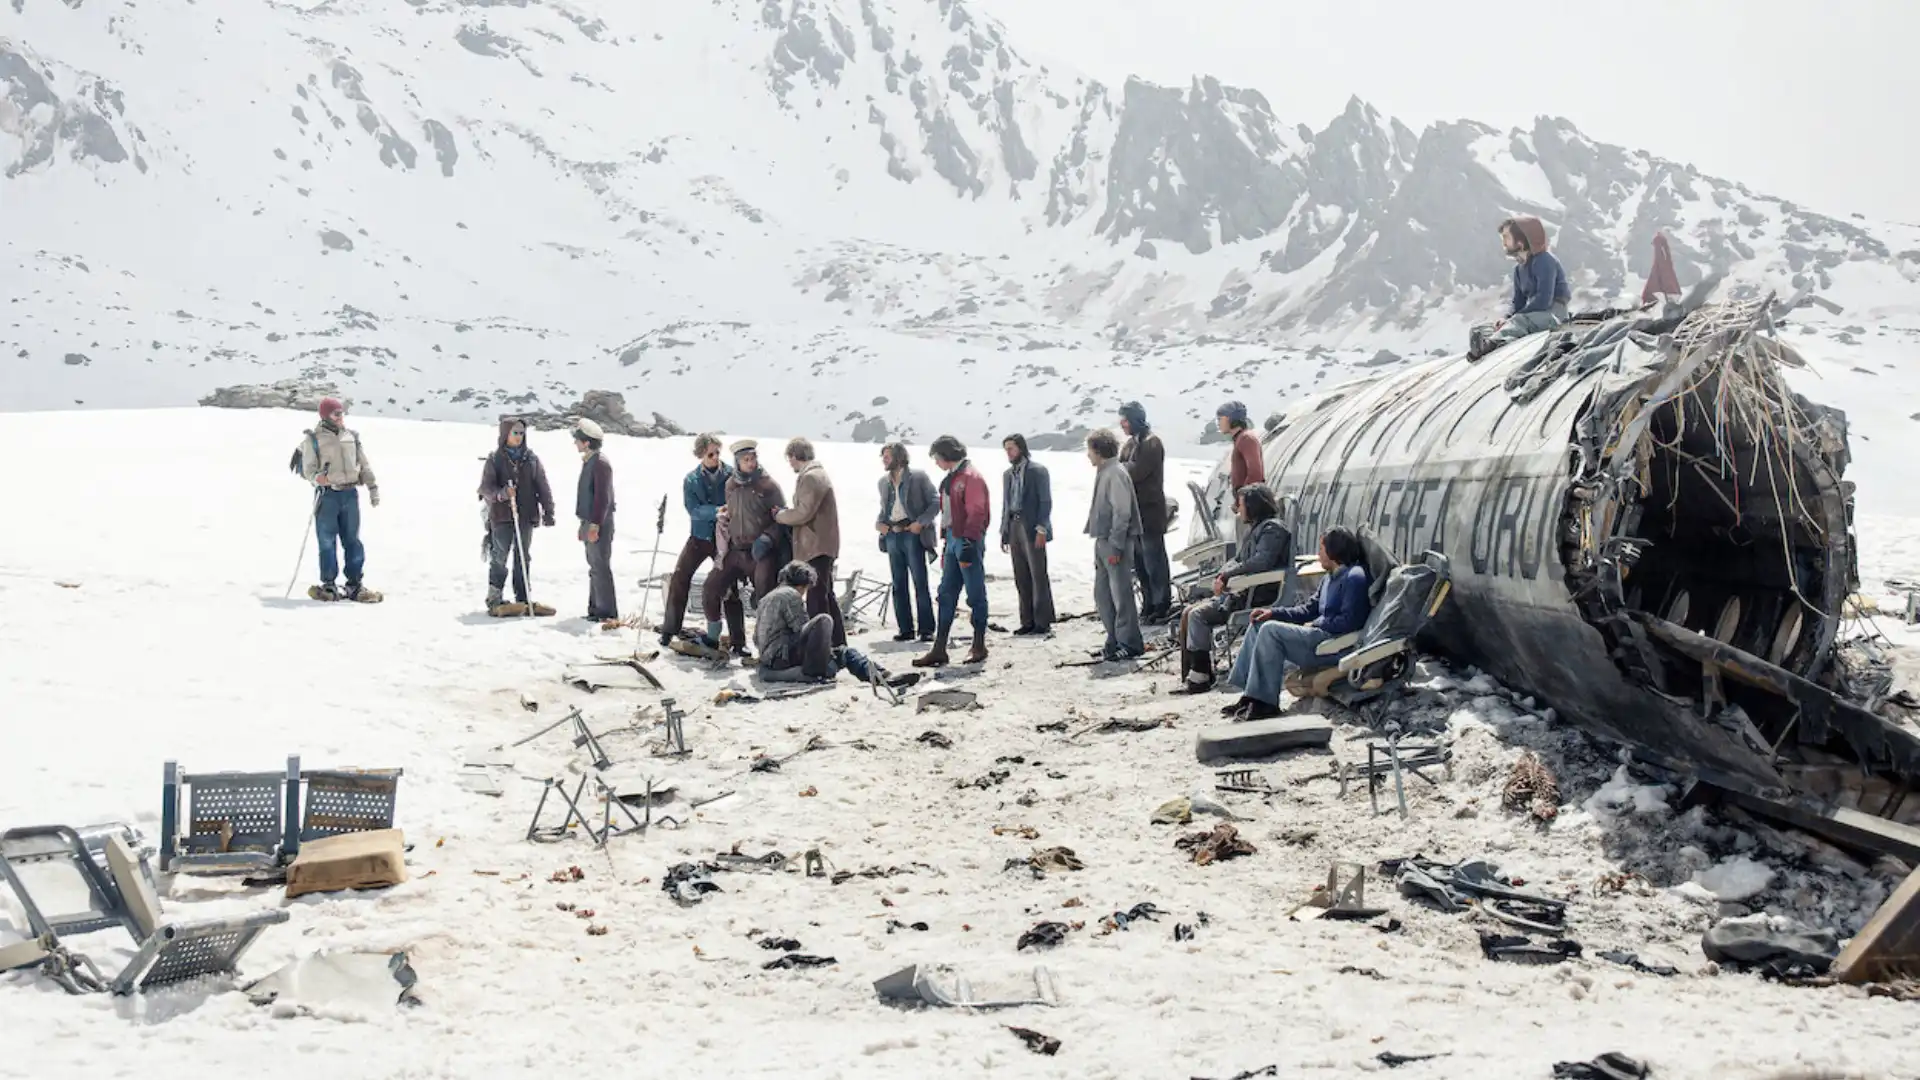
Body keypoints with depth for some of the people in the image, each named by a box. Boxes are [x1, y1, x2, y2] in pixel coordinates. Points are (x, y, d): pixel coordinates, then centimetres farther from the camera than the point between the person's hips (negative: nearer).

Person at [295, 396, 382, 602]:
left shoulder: (352, 436, 11)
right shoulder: (314, 439, 0)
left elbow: (364, 464, 15)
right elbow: (307, 468, -3)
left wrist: (373, 487, 10)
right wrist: (316, 477, -24)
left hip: (350, 493, 4)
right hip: (327, 494, -3)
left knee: (352, 541, 6)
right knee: (327, 541, 0)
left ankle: (354, 585, 12)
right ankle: (329, 586, 9)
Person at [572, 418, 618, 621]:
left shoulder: (600, 463, -15)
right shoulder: (588, 461, 15)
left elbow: (603, 497, -20)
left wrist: (595, 524, -22)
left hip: (599, 525, -10)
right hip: (589, 523, 10)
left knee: (601, 567, -8)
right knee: (594, 568, 14)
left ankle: (608, 613, -6)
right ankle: (595, 609, 20)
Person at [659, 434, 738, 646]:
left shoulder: (731, 475, -7)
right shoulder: (691, 480, -3)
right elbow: (694, 510, -13)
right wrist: (716, 511, -27)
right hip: (699, 536, 1)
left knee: (729, 586, 2)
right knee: (679, 578, -6)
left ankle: (738, 639, 10)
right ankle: (670, 630, 5)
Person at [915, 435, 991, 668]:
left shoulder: (970, 477, -11)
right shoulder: (951, 479, 18)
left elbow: (976, 512, -17)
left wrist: (968, 543, -22)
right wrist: (945, 540, 19)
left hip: (967, 541, -9)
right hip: (952, 540, 9)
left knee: (975, 594, 0)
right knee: (946, 595, 7)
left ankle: (979, 646, 8)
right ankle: (939, 649, 8)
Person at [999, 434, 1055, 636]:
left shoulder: (1038, 471, -4)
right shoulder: (1008, 474, 16)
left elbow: (1046, 502, -8)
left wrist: (1041, 529, -16)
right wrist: (1004, 532, 12)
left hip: (1032, 529, -6)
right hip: (1014, 528, 6)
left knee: (1038, 576, -5)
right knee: (1021, 579, 6)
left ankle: (1043, 622, -2)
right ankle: (1028, 622, 10)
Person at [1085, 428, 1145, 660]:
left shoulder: (1115, 475, -14)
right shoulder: (1103, 473, 14)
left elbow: (1122, 513, -19)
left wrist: (1115, 546, -20)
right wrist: (1101, 544, 16)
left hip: (1115, 543, -10)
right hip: (1103, 542, 10)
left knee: (1121, 594, -4)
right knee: (1102, 593, 13)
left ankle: (1130, 644, 1)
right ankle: (1115, 640, 21)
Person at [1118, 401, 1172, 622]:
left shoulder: (1151, 443, -11)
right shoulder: (1132, 442, 15)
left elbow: (1137, 471, -20)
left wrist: (1118, 467, -4)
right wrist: (1122, 467, -10)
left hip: (1149, 510, -9)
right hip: (1133, 510, 9)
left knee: (1154, 560, -5)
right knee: (1139, 561, 12)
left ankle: (1162, 605, 0)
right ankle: (1149, 604, 19)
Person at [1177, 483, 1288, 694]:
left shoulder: (1272, 529, -11)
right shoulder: (1255, 528, 21)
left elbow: (1260, 562, -24)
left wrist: (1227, 575, -16)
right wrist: (1222, 575, 0)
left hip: (1258, 597, -10)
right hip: (1243, 592, 10)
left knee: (1198, 615, -20)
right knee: (1188, 614, 0)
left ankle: (1200, 676, -14)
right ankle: (1191, 676, -6)